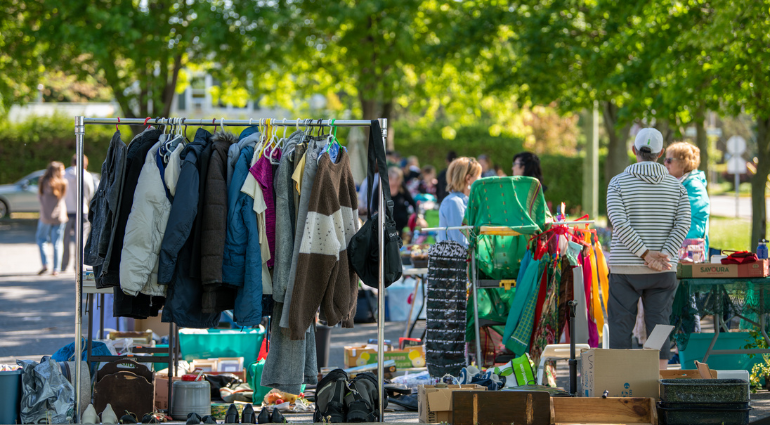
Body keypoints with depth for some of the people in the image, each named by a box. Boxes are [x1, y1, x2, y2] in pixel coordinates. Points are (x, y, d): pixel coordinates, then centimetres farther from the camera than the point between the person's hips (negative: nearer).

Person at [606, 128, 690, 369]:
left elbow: (619, 223, -14)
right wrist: (663, 256, -13)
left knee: (620, 328, 3)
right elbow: (683, 223, -7)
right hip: (663, 272, 2)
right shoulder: (675, 186, 5)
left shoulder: (618, 183, -2)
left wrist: (646, 254, -15)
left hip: (625, 268, -2)